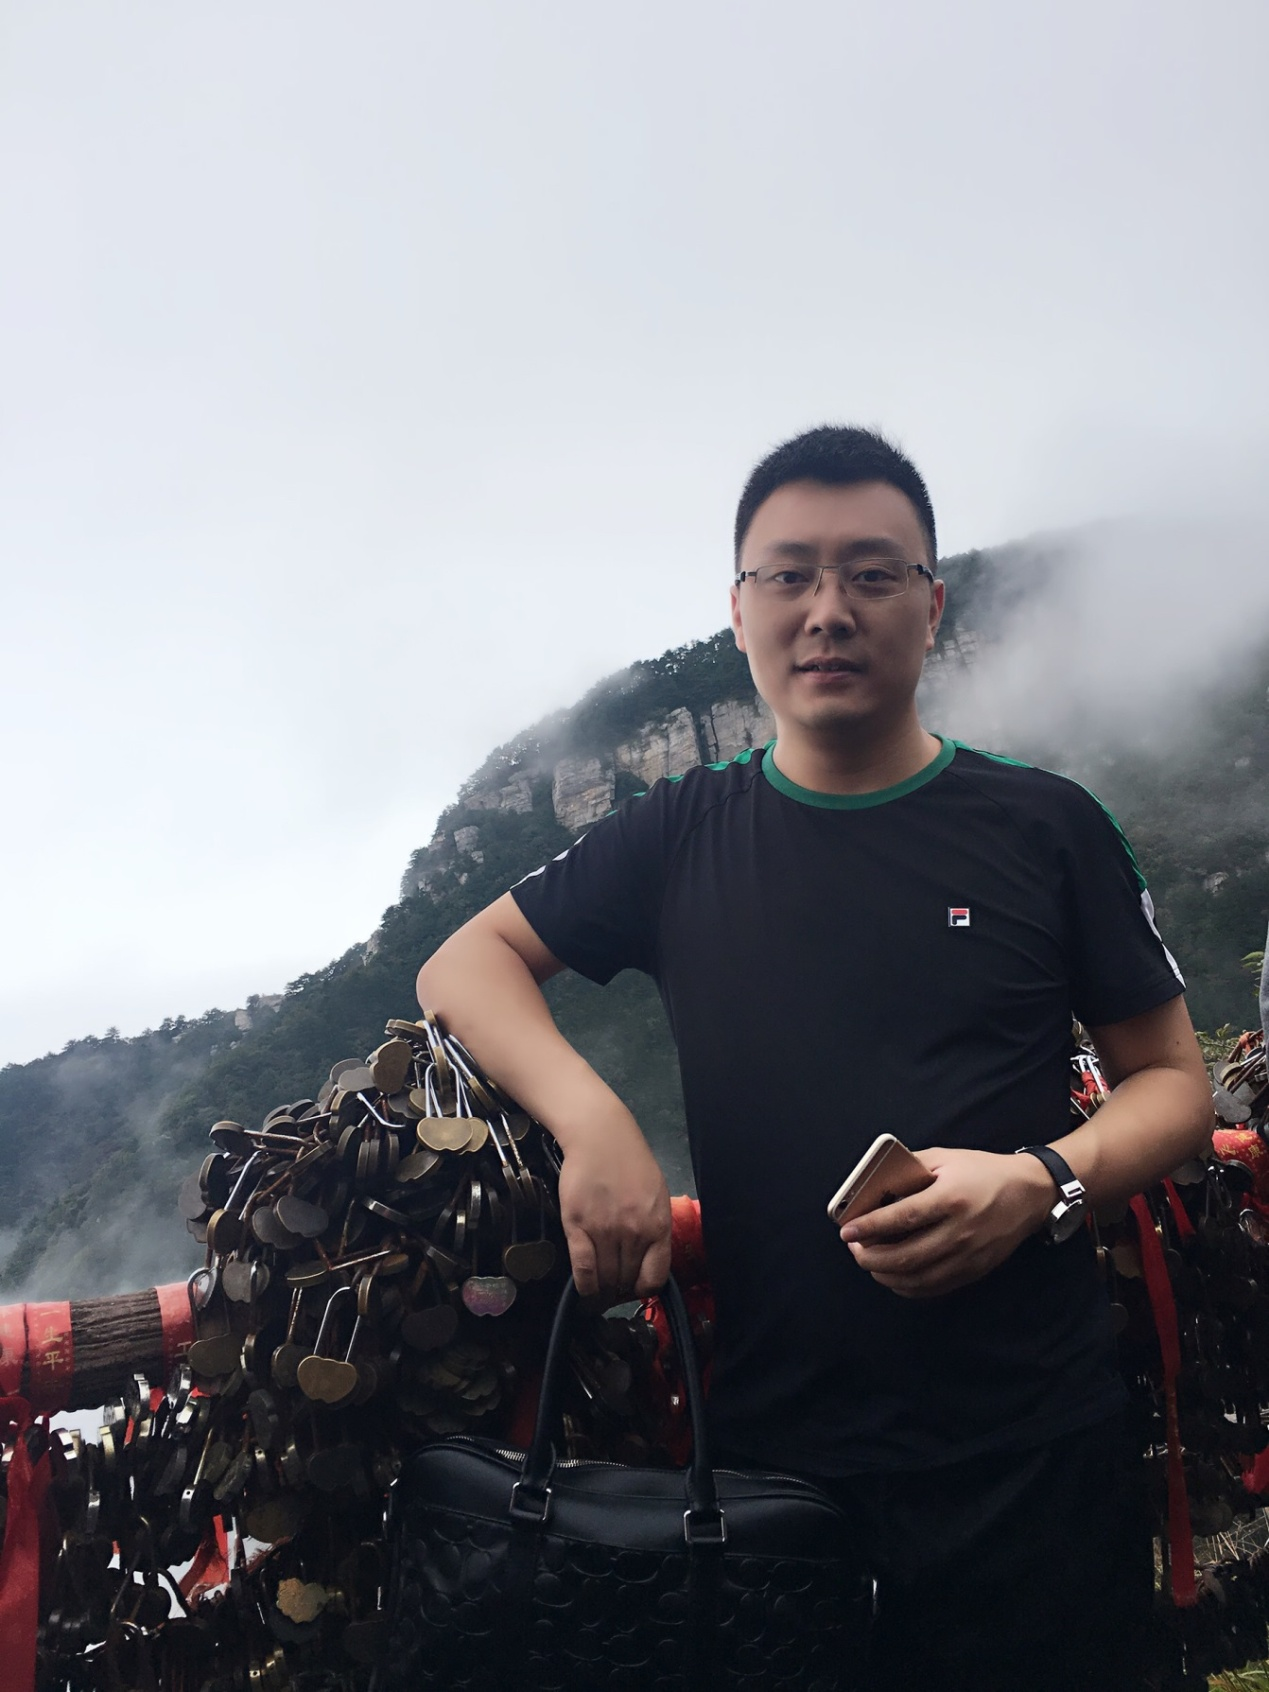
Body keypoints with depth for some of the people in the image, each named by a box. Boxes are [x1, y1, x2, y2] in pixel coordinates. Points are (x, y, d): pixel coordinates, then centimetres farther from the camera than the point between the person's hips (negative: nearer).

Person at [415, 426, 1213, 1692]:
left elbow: (1173, 1079, 5)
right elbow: (465, 963, 4)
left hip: (1034, 1455, 0)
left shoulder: (1046, 827, 1)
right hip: (766, 1439, 1)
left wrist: (1041, 1183, -16)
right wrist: (591, 1121, -15)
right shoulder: (681, 836, 4)